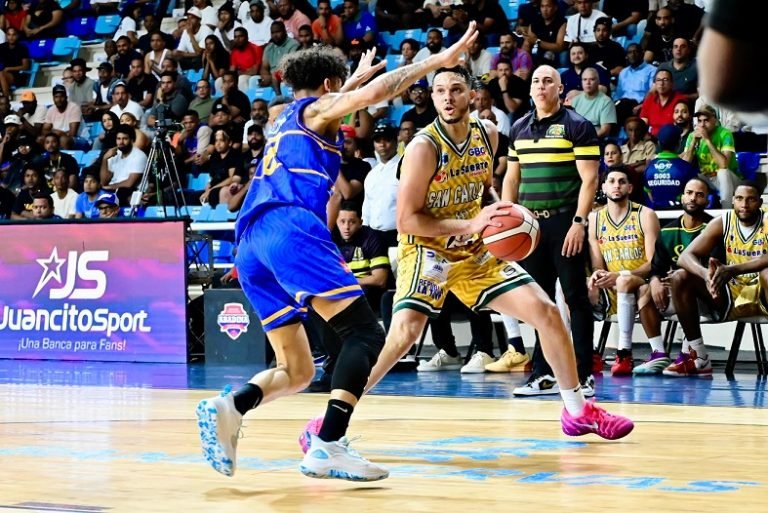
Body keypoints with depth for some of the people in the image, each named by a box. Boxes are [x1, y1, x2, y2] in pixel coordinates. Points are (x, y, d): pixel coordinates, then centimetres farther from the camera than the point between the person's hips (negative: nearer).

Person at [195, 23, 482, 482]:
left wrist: (355, 76, 70)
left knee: (296, 371, 11)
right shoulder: (317, 109, 13)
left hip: (251, 246, 8)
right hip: (290, 227, -8)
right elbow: (376, 92, -5)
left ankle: (229, 408, -18)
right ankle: (328, 446, -32)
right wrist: (438, 60, -1)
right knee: (365, 333, -13)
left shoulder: (286, 120, 34)